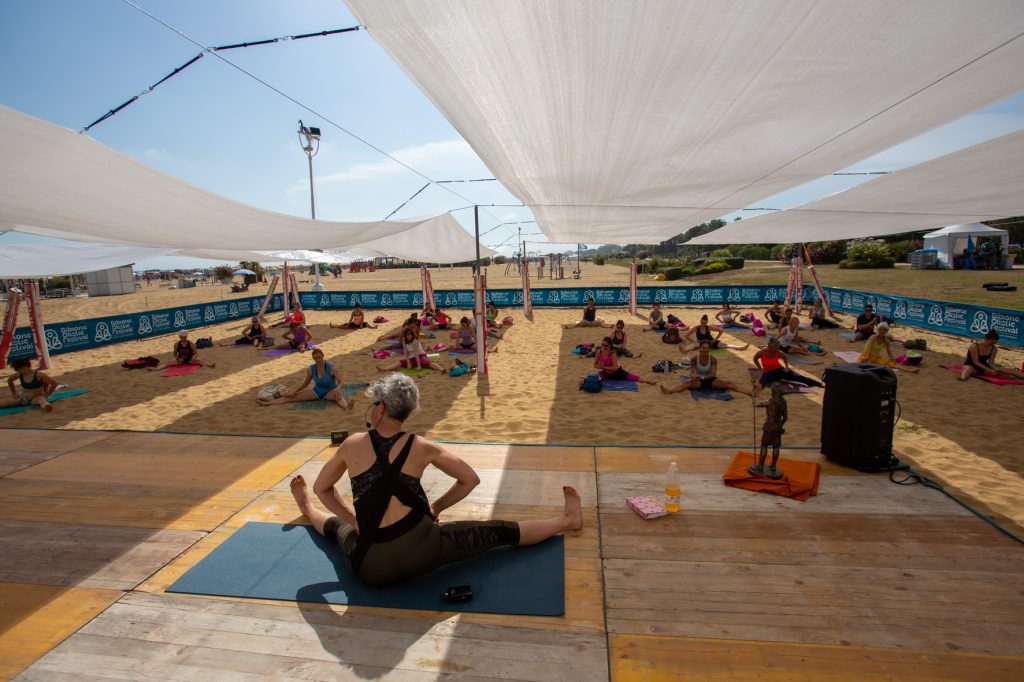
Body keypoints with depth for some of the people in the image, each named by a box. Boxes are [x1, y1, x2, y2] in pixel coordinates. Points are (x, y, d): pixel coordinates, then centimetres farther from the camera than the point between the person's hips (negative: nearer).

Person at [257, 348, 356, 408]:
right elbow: (306, 383, 9)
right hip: (316, 391, 5)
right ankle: (267, 403, -11)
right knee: (293, 397, -8)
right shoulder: (311, 369, -7)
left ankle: (347, 406, -75)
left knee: (338, 395, -43)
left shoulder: (332, 369, -20)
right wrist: (294, 391, 3)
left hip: (330, 392, -5)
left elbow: (340, 383, -20)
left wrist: (337, 389, -42)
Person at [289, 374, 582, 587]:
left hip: (370, 569, 2)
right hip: (421, 550, -2)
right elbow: (470, 479, 7)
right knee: (499, 532, 10)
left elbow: (321, 487, 15)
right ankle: (566, 519, 26)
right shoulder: (422, 448, -2)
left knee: (338, 525, 34)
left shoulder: (352, 445, 0)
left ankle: (309, 512, 66)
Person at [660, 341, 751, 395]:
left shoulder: (713, 359, -11)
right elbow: (691, 373, -15)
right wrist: (694, 376, -40)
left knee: (729, 383, -20)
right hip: (698, 380, -2)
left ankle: (750, 392, -27)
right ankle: (668, 391, -58)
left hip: (711, 380, 2)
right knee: (687, 383, -33)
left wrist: (703, 377, -40)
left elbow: (713, 374, -20)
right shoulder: (694, 358, -11)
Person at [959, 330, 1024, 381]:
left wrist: (996, 369, -19)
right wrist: (988, 370, -22)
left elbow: (991, 363, 2)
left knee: (1010, 371, -6)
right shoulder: (974, 346, -19)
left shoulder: (994, 349, 1)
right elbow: (976, 362, -17)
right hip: (972, 366, -7)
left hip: (984, 367, 7)